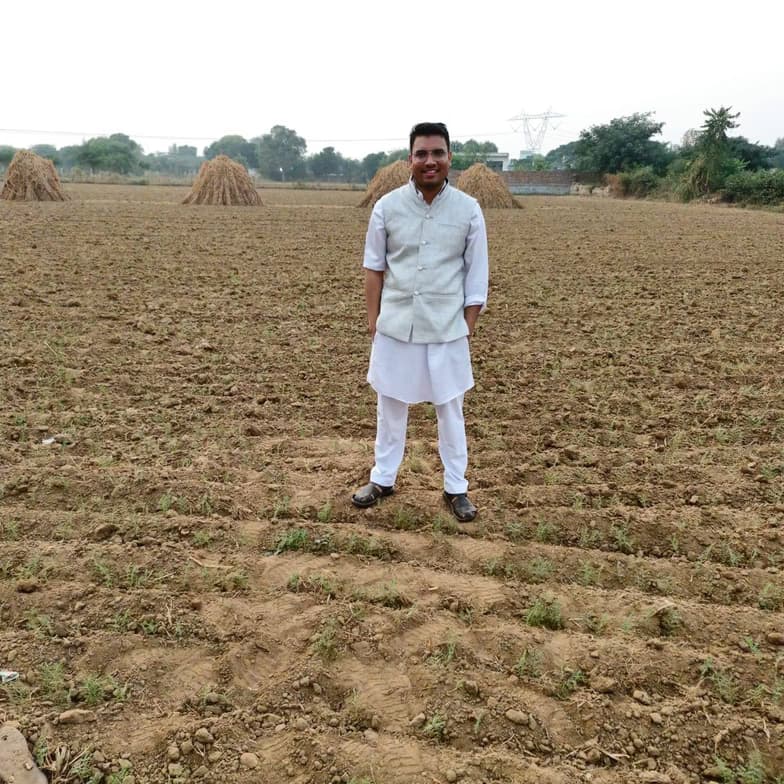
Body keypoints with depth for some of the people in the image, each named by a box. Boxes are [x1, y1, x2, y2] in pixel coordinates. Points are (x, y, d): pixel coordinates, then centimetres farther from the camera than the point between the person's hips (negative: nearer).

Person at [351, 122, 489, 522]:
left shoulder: (468, 209, -4)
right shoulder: (387, 206, -3)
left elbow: (476, 274, 0)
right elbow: (374, 267, 3)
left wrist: (469, 324, -1)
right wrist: (372, 317, 2)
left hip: (446, 328, -1)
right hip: (396, 325, 1)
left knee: (450, 409, 9)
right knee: (390, 403, 13)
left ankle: (456, 488, 24)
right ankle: (383, 478, 30)